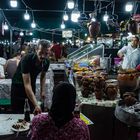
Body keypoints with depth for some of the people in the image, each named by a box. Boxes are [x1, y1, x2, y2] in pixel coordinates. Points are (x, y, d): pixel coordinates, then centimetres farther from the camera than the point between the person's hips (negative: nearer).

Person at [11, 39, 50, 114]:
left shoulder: (46, 62, -15)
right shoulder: (27, 59, -33)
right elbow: (27, 85, -39)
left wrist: (42, 90, -3)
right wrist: (36, 105, -47)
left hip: (32, 85, 5)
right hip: (18, 85, -4)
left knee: (33, 112, 3)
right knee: (18, 113, -4)